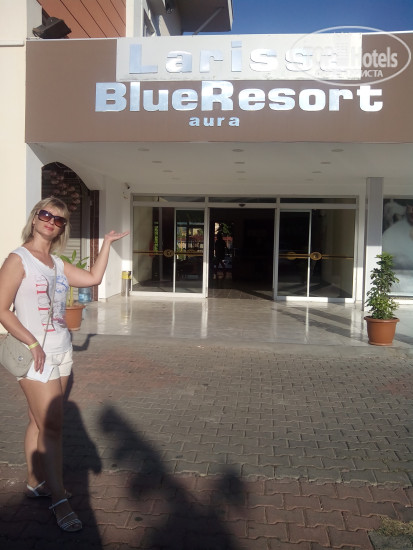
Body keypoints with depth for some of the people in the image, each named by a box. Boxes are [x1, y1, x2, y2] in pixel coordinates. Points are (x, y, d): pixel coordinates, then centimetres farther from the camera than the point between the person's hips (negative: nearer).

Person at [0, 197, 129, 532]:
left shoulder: (57, 263, 12)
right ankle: (60, 501, 5)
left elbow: (94, 278, 12)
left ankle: (35, 482, 31)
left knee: (42, 421, 16)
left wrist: (107, 243, 15)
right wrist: (33, 343, -19)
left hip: (61, 351, 7)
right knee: (52, 426, -5)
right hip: (37, 354, -7)